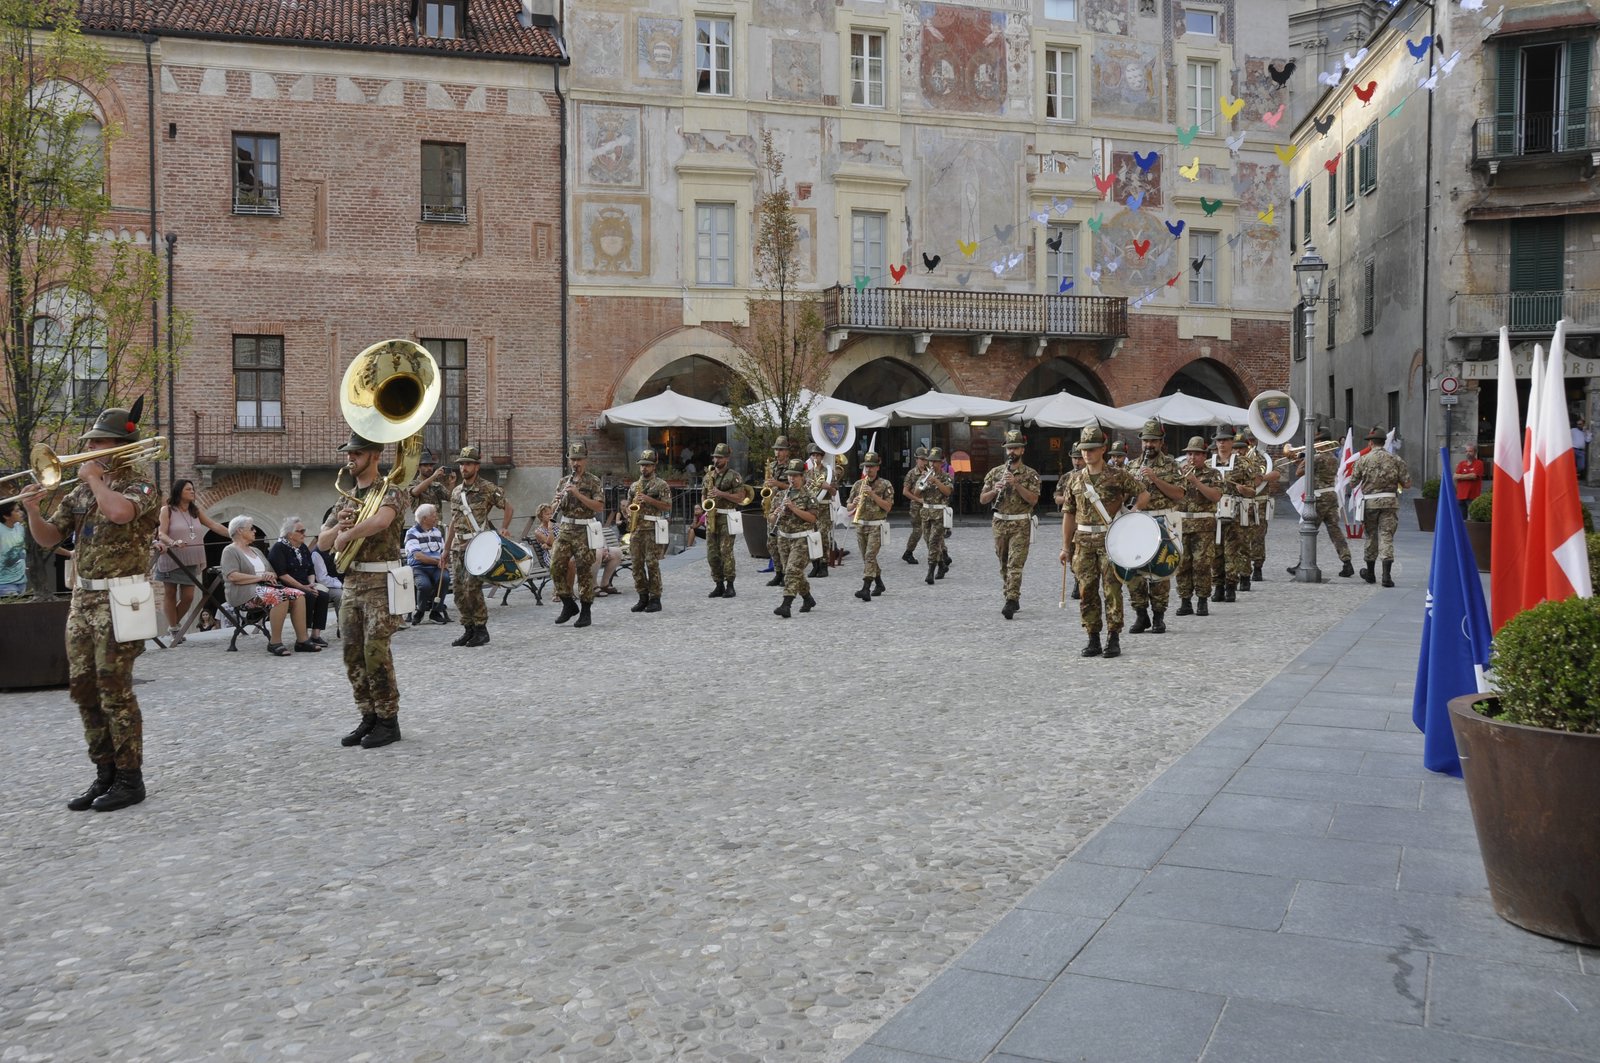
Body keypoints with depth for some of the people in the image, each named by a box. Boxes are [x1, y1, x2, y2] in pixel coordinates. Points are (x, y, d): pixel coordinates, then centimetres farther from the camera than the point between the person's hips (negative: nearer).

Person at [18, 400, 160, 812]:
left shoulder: (138, 482, -6)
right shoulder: (81, 491, 15)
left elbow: (119, 512, -29)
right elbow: (48, 538, 16)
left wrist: (94, 478, -12)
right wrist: (32, 510, -3)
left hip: (118, 599, -8)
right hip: (82, 598, 8)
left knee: (114, 691, -6)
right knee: (83, 690, 9)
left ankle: (130, 778, 4)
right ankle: (105, 774, 19)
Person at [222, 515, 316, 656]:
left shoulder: (256, 550, 28)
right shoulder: (230, 551, 3)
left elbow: (273, 572, 26)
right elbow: (232, 576, -14)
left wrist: (271, 576, 0)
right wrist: (260, 577, -16)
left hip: (266, 587, 8)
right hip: (245, 592, -8)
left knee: (298, 595, -18)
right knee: (280, 596, -35)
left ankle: (302, 640, -23)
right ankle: (275, 643, -30)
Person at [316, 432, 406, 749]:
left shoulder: (388, 492, -7)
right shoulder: (348, 498, 16)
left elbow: (381, 520, -30)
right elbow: (322, 543, 14)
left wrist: (346, 535, -18)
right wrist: (336, 528, -8)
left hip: (380, 582, -8)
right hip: (351, 582, 8)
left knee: (376, 652, -10)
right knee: (353, 654, 7)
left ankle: (388, 721, 1)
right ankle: (369, 718, 17)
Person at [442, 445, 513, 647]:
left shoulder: (488, 488, -4)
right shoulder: (457, 491, 15)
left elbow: (507, 506, 1)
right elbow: (454, 521, 19)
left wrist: (504, 528, -15)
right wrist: (447, 548, 18)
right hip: (459, 547, 7)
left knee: (471, 587, -13)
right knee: (458, 589, 3)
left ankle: (481, 630, -2)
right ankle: (468, 629, 15)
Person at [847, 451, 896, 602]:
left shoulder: (885, 485, -2)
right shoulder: (858, 484, 9)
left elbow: (888, 507, -9)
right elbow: (848, 507, 12)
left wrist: (873, 495, -17)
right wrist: (854, 504, -11)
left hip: (877, 526, -5)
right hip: (861, 526, 5)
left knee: (870, 556, -17)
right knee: (867, 558, 12)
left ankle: (866, 589, -24)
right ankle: (879, 584, 30)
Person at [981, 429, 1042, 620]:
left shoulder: (1030, 474, 0)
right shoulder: (995, 472, 9)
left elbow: (1033, 499, -12)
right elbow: (982, 499, 7)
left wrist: (1016, 484, -19)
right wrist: (995, 490, -12)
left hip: (1020, 525, -4)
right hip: (1000, 524, 4)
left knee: (1015, 564, -13)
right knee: (1004, 565, 11)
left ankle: (1011, 602, -18)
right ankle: (1012, 598, 23)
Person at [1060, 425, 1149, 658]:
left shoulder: (1118, 475, -1)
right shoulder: (1075, 480, 10)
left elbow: (1144, 494, 6)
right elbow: (1069, 514, 12)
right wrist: (1066, 547, 9)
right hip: (1084, 542, 4)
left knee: (1112, 590, -4)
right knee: (1087, 591, 4)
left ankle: (1114, 639, 2)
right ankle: (1093, 640, 12)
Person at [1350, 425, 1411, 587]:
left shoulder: (1363, 460, -2)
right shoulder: (1395, 460, 1)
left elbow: (1353, 483, 1)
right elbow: (1407, 484, 0)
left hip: (1370, 502, 0)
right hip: (1390, 502, 0)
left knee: (1371, 536, 14)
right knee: (1387, 537, -2)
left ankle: (1370, 572, 27)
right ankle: (1386, 574, -15)